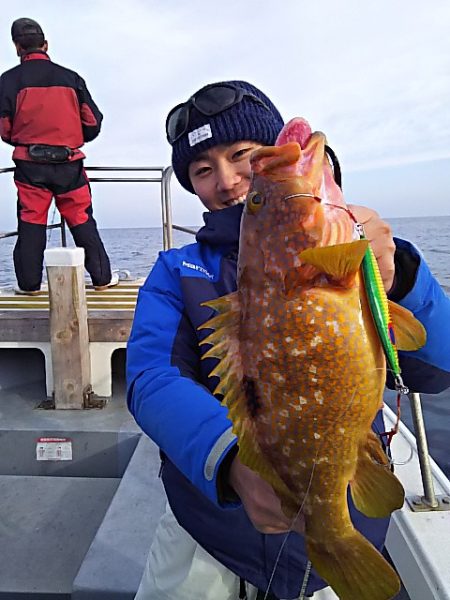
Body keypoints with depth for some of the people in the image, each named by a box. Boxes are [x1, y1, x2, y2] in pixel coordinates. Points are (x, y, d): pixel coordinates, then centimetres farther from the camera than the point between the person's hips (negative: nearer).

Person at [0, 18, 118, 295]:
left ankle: (29, 283, 10)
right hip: (69, 163, 1)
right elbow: (93, 121, 8)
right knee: (82, 221, 7)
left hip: (30, 164, 0)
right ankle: (102, 276, 11)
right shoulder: (71, 77, 7)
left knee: (30, 224, 6)